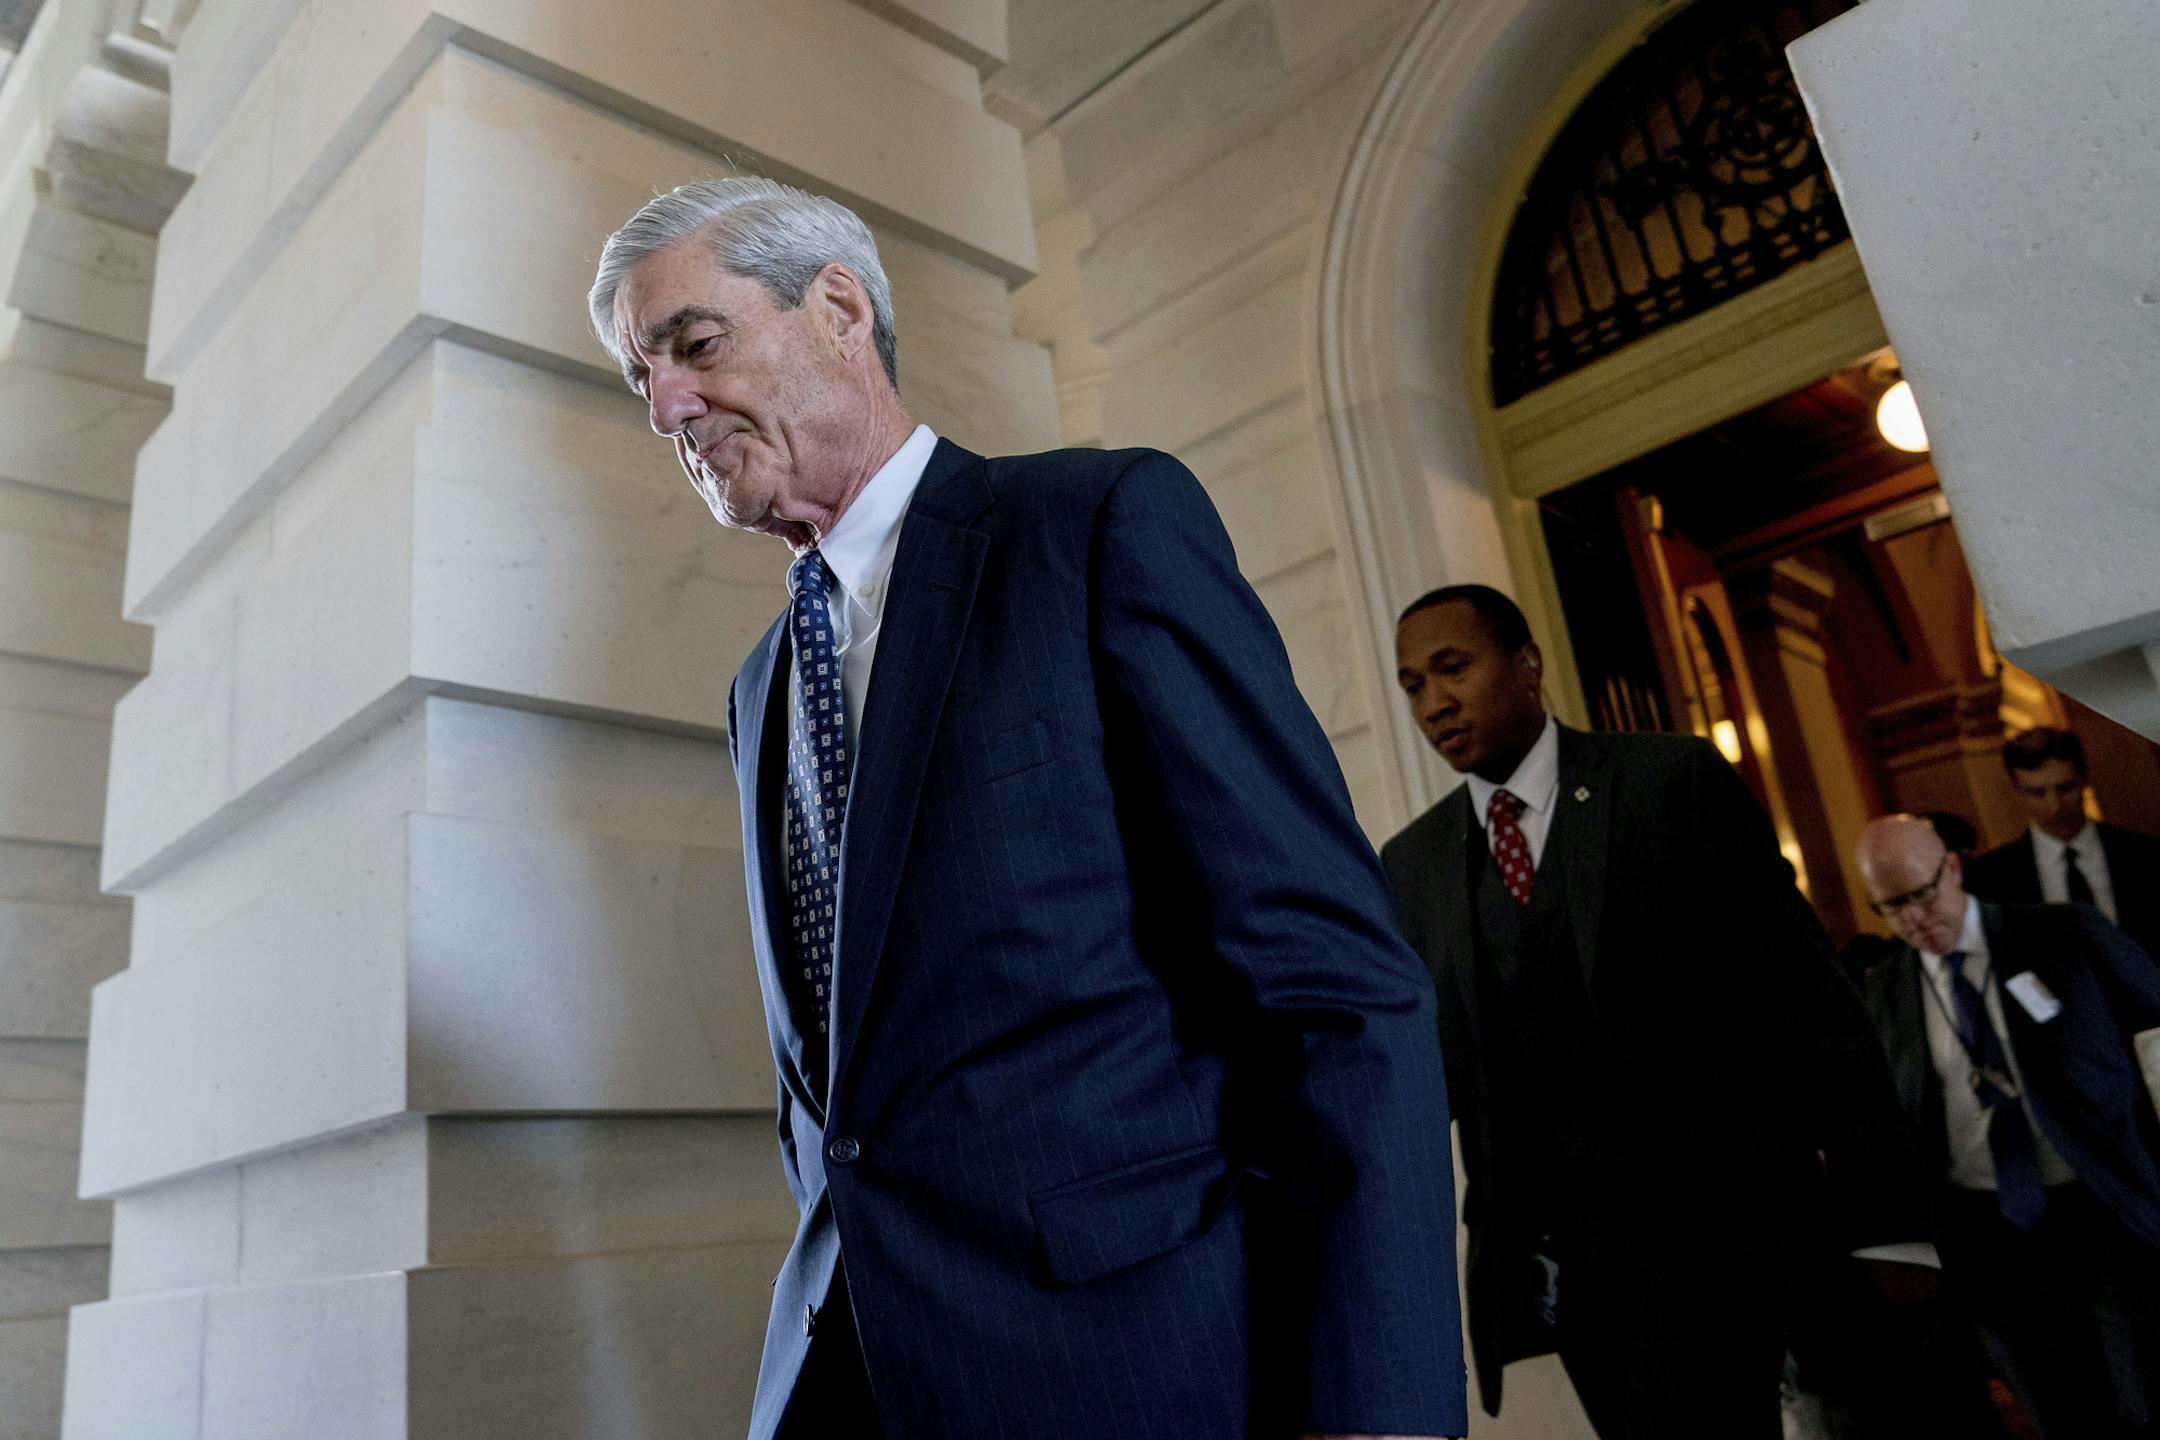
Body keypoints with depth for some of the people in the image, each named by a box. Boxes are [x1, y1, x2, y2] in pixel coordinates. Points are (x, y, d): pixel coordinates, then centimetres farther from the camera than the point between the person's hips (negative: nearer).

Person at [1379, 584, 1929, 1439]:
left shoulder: (1678, 781, -3)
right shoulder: (1409, 864, 7)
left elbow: (1802, 993, -5)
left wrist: (1882, 1218, -7)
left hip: (1709, 1219, -4)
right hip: (1555, 1252, 4)